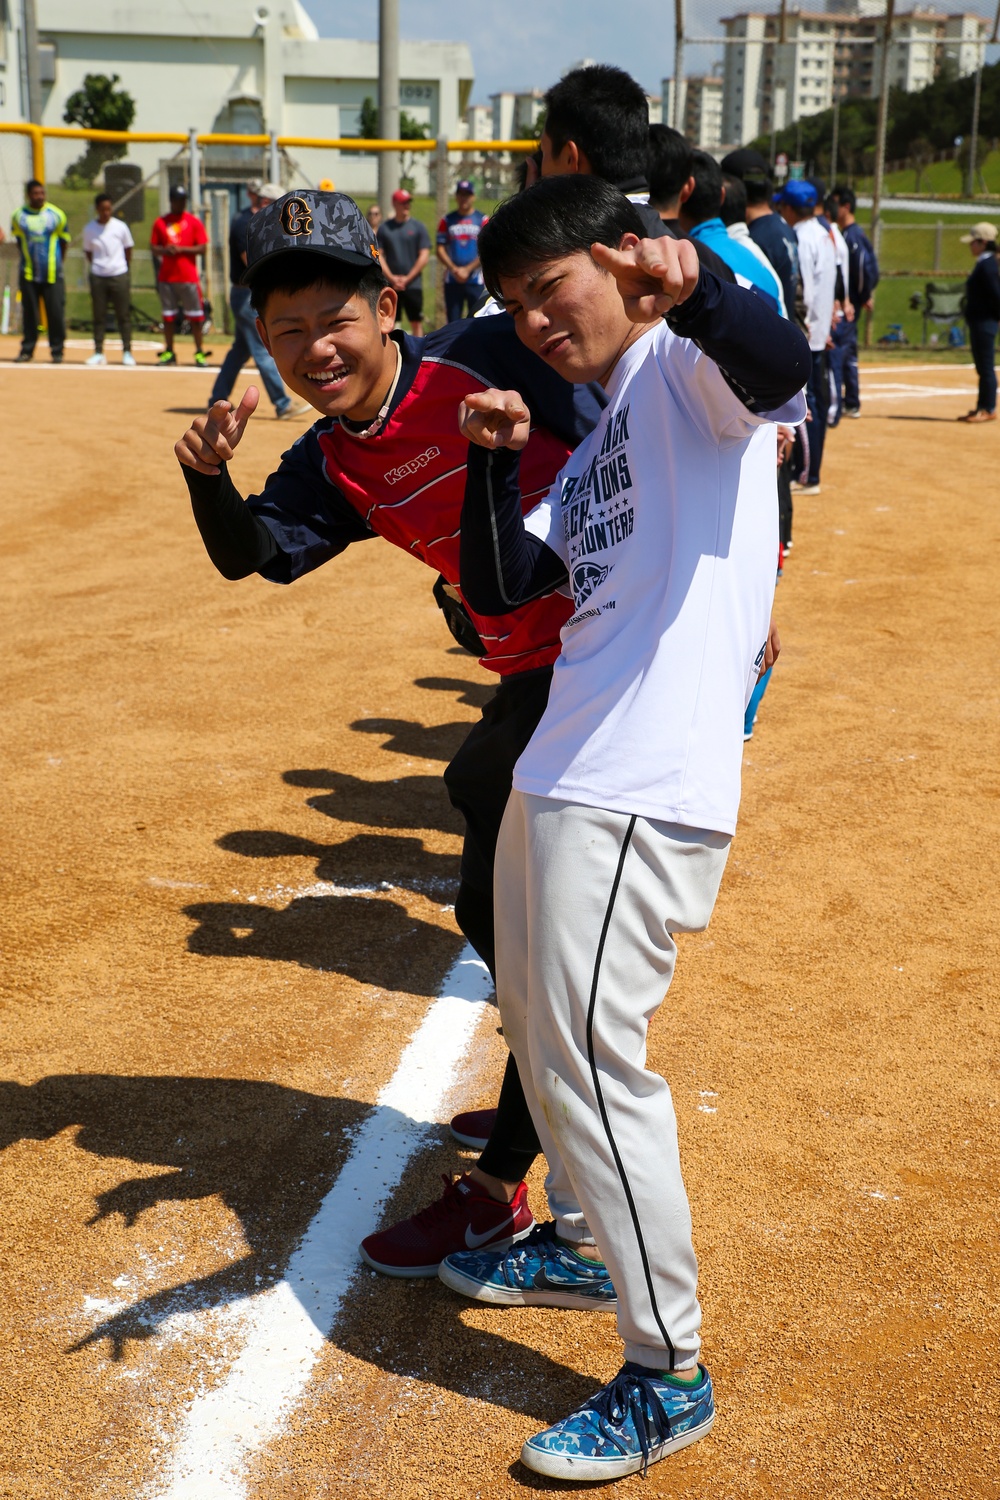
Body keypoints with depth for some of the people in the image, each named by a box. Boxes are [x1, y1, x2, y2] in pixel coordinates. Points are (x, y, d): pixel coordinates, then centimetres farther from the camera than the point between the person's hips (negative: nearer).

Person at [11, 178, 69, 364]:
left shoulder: (56, 215, -1)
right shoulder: (18, 216, 2)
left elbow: (64, 240, 9)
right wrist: (28, 259, 14)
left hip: (53, 274, -1)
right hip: (28, 273, 1)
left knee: (56, 313, -3)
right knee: (29, 314, 4)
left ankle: (57, 351, 6)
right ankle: (27, 350, 12)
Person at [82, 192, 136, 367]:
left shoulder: (121, 227, -2)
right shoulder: (89, 229, 0)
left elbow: (128, 249, 9)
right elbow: (88, 252, 12)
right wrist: (96, 267, 6)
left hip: (119, 275, -1)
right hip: (98, 277, 1)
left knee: (124, 315, 2)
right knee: (99, 316, 4)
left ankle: (127, 352, 8)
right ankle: (98, 353, 9)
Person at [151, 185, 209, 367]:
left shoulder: (194, 222, 3)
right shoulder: (160, 222, 9)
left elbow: (202, 248, -2)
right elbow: (154, 248, 11)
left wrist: (181, 249, -14)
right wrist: (164, 250, -11)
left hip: (188, 277, -2)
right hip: (166, 276, 2)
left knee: (196, 317, -3)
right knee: (168, 316, 6)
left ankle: (200, 352, 2)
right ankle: (169, 353, 13)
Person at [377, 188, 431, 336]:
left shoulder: (418, 227, 3)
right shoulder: (384, 228, 8)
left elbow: (424, 256, -1)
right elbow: (379, 255, 5)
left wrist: (407, 278, -8)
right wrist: (391, 278, -8)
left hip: (413, 284, -1)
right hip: (390, 285, 2)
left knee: (416, 323, 0)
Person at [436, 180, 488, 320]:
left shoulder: (482, 220, 5)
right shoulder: (447, 220, 11)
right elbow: (440, 249, 6)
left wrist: (467, 270, -10)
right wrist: (454, 269, -9)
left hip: (475, 279, -2)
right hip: (452, 280, 2)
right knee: (453, 322, 1)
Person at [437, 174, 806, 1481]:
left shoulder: (687, 367, -6)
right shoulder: (599, 441, 20)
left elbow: (780, 368, -31)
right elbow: (497, 587, 17)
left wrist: (692, 288, -50)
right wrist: (492, 460, 4)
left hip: (641, 793, -10)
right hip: (563, 777, 10)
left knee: (591, 1058, -7)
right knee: (539, 1029, 24)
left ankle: (668, 1376, 7)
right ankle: (584, 1243, 45)